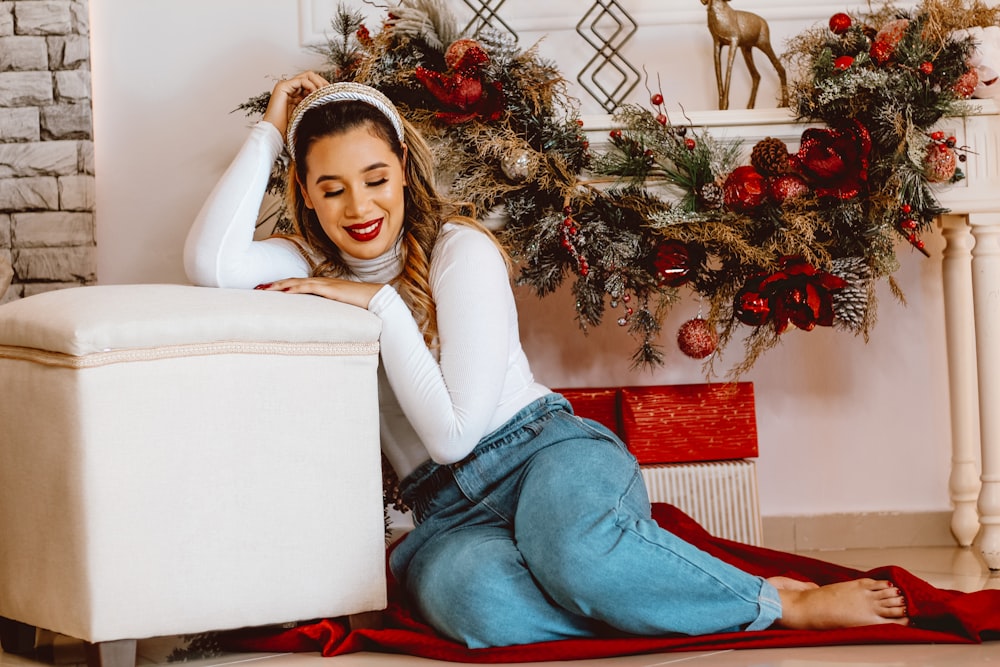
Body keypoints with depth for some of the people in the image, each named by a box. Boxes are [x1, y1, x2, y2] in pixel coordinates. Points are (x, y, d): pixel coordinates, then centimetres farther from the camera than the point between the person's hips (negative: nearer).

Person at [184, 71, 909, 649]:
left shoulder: (459, 250, -3)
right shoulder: (313, 267, 8)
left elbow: (457, 428, -11)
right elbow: (209, 261, -15)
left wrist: (380, 302, -13)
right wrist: (270, 130, -6)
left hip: (544, 446, -2)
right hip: (450, 508, 2)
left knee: (573, 549, -42)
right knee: (475, 598, -39)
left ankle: (783, 602, -21)